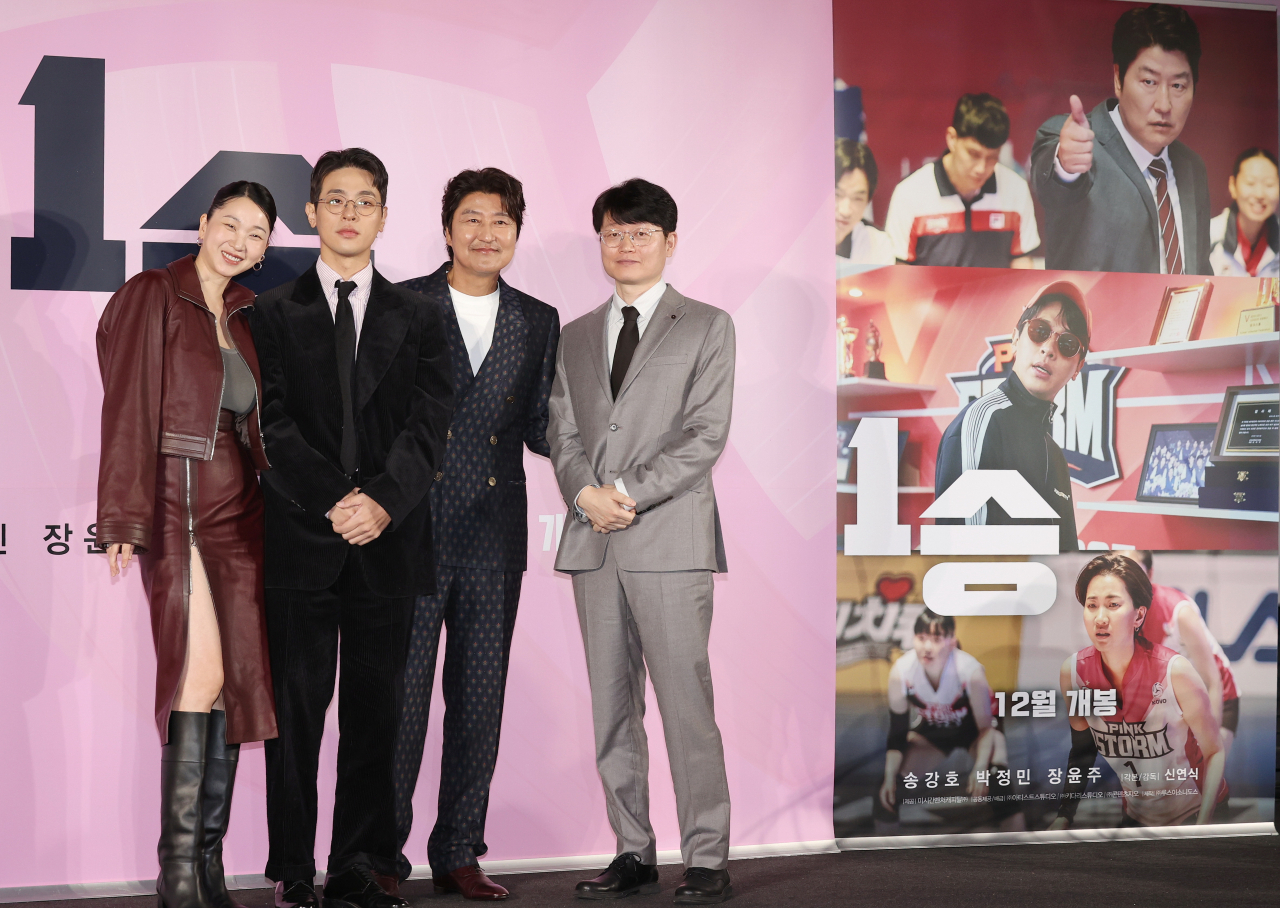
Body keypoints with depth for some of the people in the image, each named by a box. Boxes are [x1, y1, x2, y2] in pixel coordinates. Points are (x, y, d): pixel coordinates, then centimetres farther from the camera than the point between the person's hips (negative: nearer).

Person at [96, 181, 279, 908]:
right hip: (176, 504, -6)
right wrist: (128, 521, -15)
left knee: (239, 678, 0)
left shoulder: (246, 317, 17)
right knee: (200, 673, -14)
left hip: (240, 508, 6)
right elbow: (129, 410, -8)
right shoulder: (150, 298, -1)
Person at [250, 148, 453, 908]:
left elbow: (429, 425, 2)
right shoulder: (275, 313, 9)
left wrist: (383, 501, -14)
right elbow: (272, 425, -1)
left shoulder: (419, 318, 13)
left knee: (376, 710, 3)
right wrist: (334, 499, -13)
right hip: (299, 540, -1)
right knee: (297, 710, 0)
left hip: (389, 540, 1)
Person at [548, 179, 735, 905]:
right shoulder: (576, 337, 20)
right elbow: (563, 433, 13)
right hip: (594, 541, 5)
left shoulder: (706, 326, 6)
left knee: (687, 702, -8)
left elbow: (706, 433, -3)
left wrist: (628, 491, -12)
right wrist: (586, 493, -7)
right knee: (611, 705, 6)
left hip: (669, 537, -5)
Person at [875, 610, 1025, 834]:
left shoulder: (970, 671, -34)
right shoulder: (900, 672, -27)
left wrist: (980, 771, -38)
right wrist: (889, 777, -17)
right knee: (888, 790, -9)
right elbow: (897, 732, -13)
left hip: (973, 729, -3)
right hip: (931, 732, 3)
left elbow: (986, 728, -24)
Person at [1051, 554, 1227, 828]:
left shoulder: (1175, 671, -25)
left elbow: (1215, 752, -14)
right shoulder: (1073, 671, -14)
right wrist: (1063, 816, -3)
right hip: (1137, 816, 3)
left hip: (1193, 813, -3)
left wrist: (1204, 822, -26)